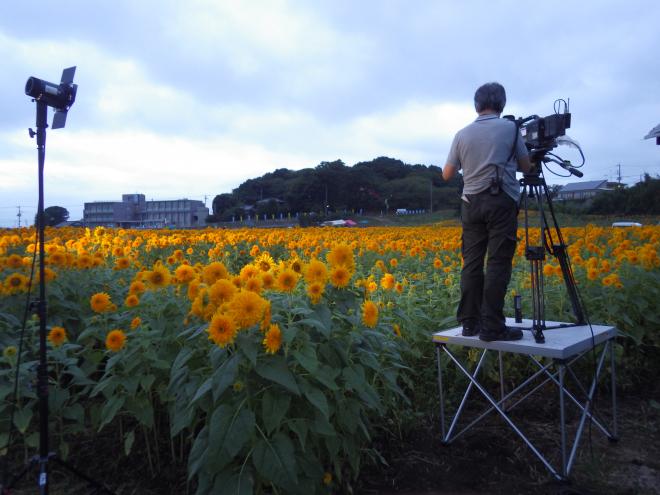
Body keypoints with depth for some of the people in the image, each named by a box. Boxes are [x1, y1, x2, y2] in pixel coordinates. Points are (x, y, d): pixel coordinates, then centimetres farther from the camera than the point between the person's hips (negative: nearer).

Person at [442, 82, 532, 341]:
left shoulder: (462, 134, 9)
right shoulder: (510, 128, 3)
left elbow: (447, 174, 11)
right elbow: (526, 167, 10)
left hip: (472, 202, 3)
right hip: (501, 201, -3)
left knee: (472, 263, 6)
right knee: (498, 263, -5)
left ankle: (469, 322, 9)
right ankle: (492, 327, -5)